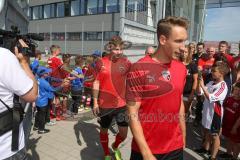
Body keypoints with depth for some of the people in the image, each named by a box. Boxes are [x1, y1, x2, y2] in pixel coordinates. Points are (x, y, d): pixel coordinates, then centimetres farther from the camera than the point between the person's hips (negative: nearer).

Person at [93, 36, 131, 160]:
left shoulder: (126, 63, -3)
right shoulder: (101, 63, -5)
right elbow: (96, 83, -1)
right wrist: (95, 103, -3)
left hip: (121, 104, 1)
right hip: (104, 104, 0)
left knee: (124, 133, 3)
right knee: (104, 130, 16)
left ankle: (115, 147, 38)